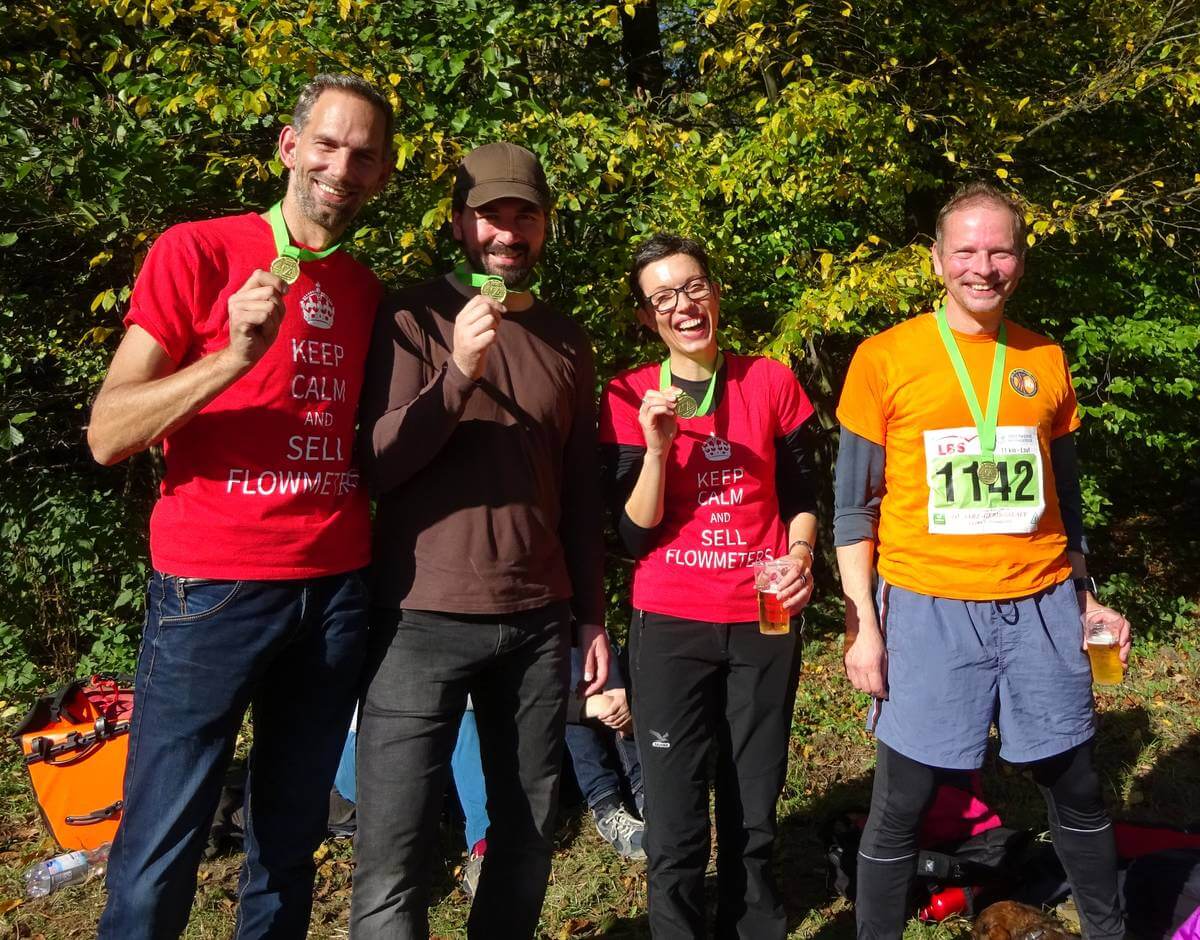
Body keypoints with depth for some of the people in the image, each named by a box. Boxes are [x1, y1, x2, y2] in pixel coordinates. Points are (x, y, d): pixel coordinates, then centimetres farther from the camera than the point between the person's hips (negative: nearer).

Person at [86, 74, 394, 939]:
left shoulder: (370, 291, 12)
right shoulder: (198, 251, -3)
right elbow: (108, 436, -9)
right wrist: (234, 357, -20)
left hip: (338, 588, 5)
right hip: (213, 589, -4)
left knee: (292, 845, 14)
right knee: (158, 863, 1)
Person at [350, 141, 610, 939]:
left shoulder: (567, 341, 11)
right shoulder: (413, 319, -1)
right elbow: (378, 464, -10)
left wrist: (591, 614, 14)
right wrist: (458, 371, -23)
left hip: (539, 621, 4)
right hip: (425, 620, -4)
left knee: (530, 833, 11)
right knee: (394, 855, -3)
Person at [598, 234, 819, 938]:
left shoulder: (772, 383, 1)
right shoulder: (628, 397, -2)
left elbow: (801, 499, 11)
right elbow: (635, 533, -6)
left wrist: (800, 556, -8)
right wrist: (657, 446, -19)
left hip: (765, 622, 1)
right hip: (670, 627, -1)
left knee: (754, 821, 11)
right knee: (676, 834, 1)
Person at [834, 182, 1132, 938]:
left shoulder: (1046, 360, 8)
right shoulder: (885, 358, -4)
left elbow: (1063, 493, 17)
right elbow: (855, 503, -3)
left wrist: (1086, 595, 14)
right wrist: (863, 622, -8)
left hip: (1041, 607, 4)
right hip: (928, 610, -3)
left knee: (1076, 788, 15)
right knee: (902, 804, 2)